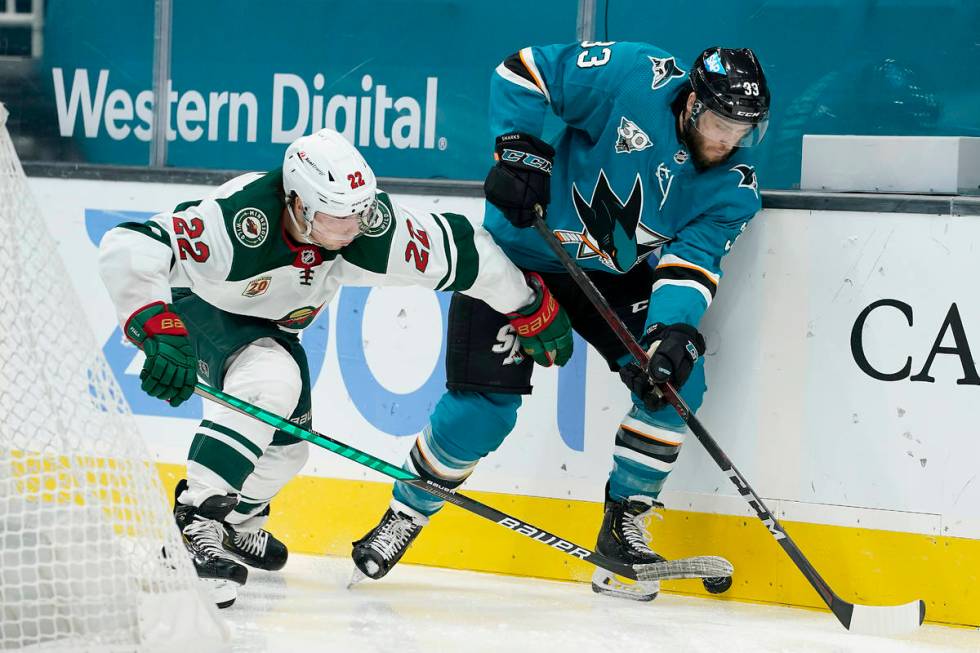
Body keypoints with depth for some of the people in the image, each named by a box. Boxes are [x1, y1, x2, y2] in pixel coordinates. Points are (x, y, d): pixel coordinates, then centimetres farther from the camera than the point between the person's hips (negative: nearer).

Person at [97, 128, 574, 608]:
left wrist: (532, 307, -5)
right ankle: (194, 525, -30)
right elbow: (127, 247, -50)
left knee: (284, 449, 11)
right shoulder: (239, 222, -44)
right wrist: (158, 331, -60)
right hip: (194, 307, -7)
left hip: (271, 325, 7)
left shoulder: (372, 227, -29)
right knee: (270, 381, -33)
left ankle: (235, 518, 43)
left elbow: (461, 250, -14)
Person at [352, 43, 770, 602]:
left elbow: (692, 261, -20)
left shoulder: (735, 188, -12)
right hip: (522, 251, -4)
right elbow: (524, 72, -19)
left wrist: (673, 329, -37)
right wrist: (519, 150, -28)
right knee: (484, 410, -11)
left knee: (677, 379, -14)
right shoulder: (636, 78, -24)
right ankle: (405, 515, 12)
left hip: (617, 274, 4)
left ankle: (624, 526, 0)